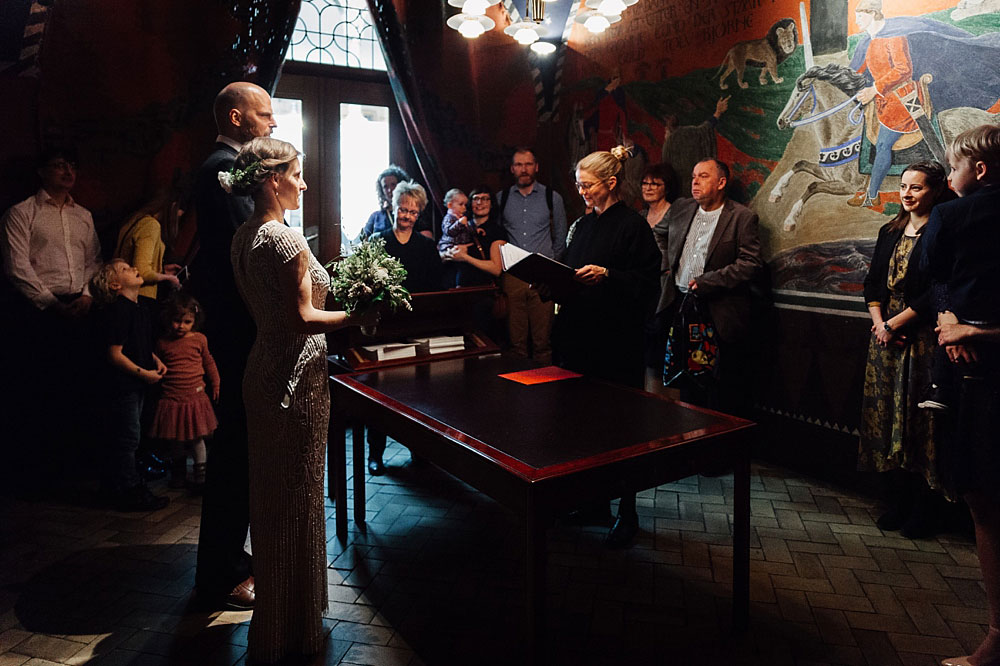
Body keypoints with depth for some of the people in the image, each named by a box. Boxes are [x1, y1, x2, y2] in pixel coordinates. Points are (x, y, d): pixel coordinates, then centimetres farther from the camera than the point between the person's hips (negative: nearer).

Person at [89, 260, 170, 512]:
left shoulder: (142, 305, 9)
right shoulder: (119, 311, -20)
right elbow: (115, 354, -21)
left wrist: (156, 360, 6)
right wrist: (144, 373, -18)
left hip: (138, 382, 9)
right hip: (122, 384, -9)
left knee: (126, 436, 19)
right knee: (128, 437, 0)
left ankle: (115, 484, 33)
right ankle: (129, 491, 11)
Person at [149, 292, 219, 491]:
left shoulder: (199, 339, 1)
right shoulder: (163, 342, 1)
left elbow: (209, 363, 12)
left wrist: (215, 385, 12)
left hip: (195, 397, 0)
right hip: (171, 399, 1)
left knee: (196, 437, 3)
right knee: (177, 440, 10)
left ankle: (201, 475, 14)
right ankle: (178, 473, 28)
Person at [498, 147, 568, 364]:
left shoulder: (552, 198, 6)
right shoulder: (502, 198, 10)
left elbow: (561, 238, 12)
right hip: (512, 274, 1)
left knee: (543, 338, -1)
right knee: (516, 338, 3)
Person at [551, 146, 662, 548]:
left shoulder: (632, 225, -6)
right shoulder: (582, 226, 16)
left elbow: (646, 281, -11)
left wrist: (606, 275, -23)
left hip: (616, 338, -7)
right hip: (578, 334, 7)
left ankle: (627, 512, 12)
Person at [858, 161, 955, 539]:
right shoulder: (890, 232, 14)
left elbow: (935, 294, -14)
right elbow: (873, 282, 11)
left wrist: (895, 323, -13)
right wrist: (879, 323, -3)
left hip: (922, 338, -6)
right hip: (885, 335, 6)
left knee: (918, 422, -1)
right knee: (886, 417, 8)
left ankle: (922, 511, 11)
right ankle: (897, 503, 20)